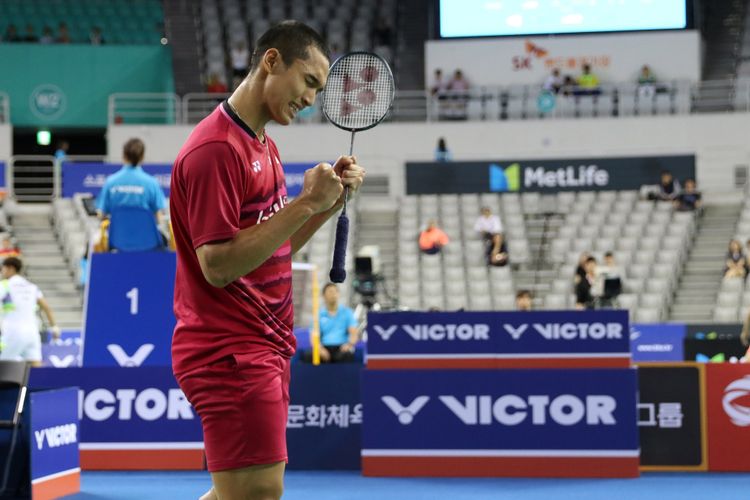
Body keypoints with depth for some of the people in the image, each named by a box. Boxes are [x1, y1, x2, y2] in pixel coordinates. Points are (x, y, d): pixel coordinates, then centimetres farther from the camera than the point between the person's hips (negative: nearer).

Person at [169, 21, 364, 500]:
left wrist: (331, 201, 5)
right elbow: (219, 265, -21)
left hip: (264, 346, 10)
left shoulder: (265, 146, 16)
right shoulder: (215, 148, -16)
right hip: (231, 351, -10)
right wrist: (306, 202, -20)